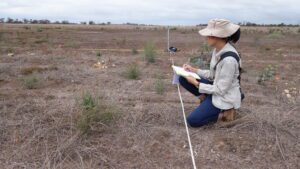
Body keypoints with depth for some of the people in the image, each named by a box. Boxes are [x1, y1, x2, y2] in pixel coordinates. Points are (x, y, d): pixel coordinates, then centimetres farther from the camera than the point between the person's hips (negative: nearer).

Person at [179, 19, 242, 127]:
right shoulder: (218, 50, -4)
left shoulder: (229, 59, -31)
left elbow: (220, 90, -24)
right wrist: (193, 70, -1)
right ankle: (205, 99, 6)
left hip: (225, 97, -8)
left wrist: (196, 83, -18)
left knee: (192, 120, -12)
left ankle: (222, 112, 2)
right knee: (183, 78, -1)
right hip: (217, 87, 8)